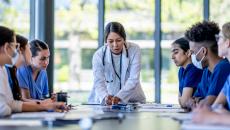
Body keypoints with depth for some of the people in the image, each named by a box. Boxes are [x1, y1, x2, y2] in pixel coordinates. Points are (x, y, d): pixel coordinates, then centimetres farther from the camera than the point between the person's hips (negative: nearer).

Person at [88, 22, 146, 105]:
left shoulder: (134, 50, -9)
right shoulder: (99, 55, -8)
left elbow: (133, 79, -15)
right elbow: (99, 82, -15)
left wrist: (119, 97, -30)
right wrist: (105, 97, -36)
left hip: (132, 100, -1)